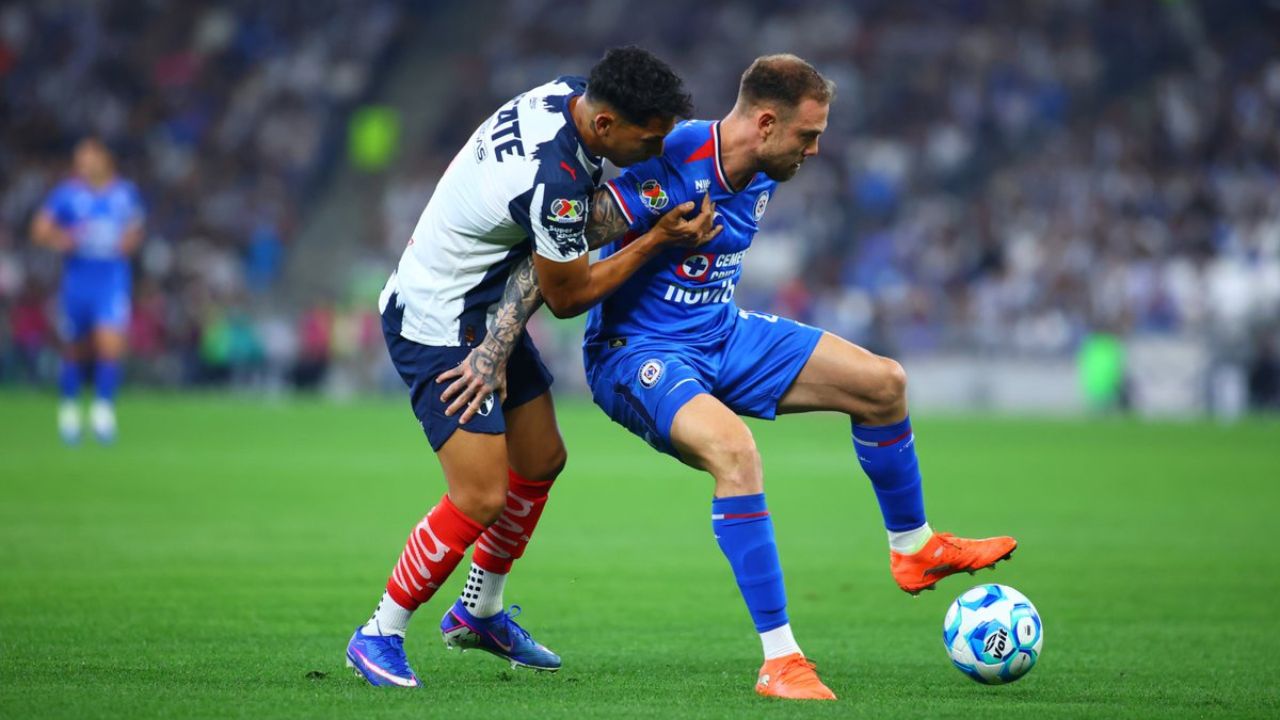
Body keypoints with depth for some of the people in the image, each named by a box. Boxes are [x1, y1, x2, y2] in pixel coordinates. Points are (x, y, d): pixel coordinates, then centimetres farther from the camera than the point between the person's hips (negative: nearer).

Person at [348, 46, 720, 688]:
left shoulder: (568, 94, -7)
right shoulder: (554, 182, -34)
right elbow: (568, 297, -17)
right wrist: (656, 241, -14)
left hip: (487, 308, 10)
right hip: (440, 327, -10)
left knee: (541, 461, 18)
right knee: (482, 499, -12)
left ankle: (480, 612, 35)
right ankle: (379, 636, 4)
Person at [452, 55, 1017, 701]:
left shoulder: (763, 175, 1)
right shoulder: (672, 167, -26)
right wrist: (493, 349, -30)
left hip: (722, 337, 9)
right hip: (636, 351, -9)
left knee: (882, 383, 4)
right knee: (732, 447, -36)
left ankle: (912, 549, 27)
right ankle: (779, 661, -32)